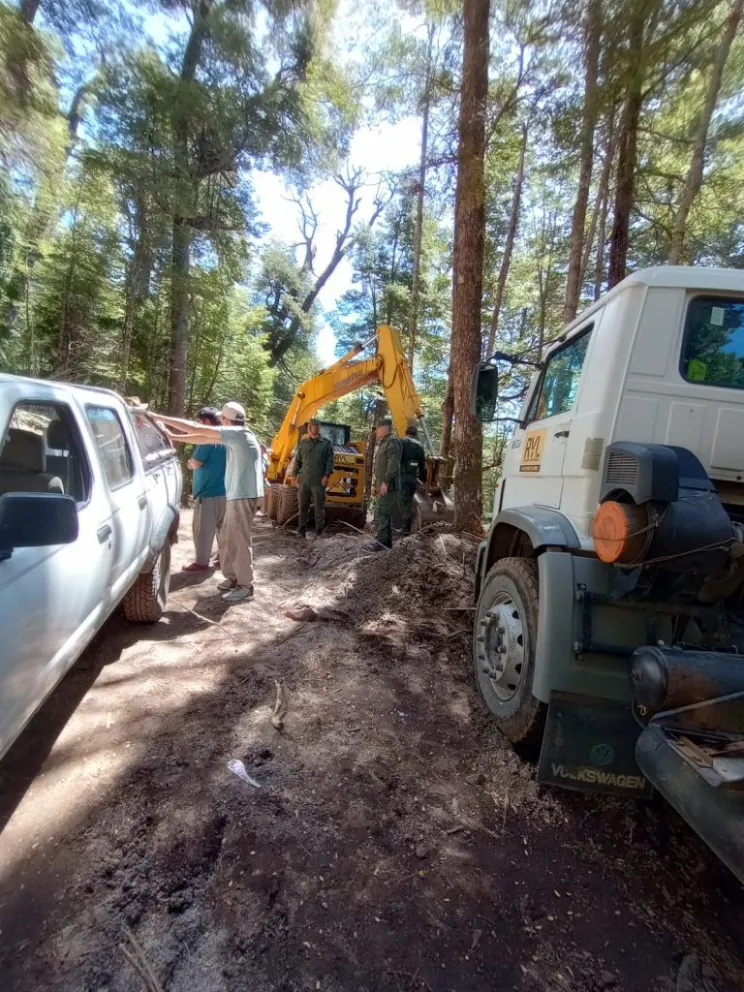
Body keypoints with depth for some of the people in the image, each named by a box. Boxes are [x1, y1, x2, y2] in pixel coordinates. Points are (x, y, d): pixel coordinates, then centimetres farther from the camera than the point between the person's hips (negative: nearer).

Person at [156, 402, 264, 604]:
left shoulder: (238, 433, -15)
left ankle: (245, 586, 5)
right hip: (237, 495, 10)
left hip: (244, 496, -10)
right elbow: (204, 439, 18)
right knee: (227, 539, 15)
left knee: (240, 541, -4)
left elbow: (195, 429, -15)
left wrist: (159, 417, -10)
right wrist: (173, 437, 17)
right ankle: (233, 578, 26)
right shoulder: (234, 436, 13)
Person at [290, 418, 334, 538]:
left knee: (319, 507, 1)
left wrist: (327, 475, -11)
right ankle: (301, 529, 13)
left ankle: (319, 531, 7)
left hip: (318, 481, -3)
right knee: (303, 506, 6)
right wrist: (294, 474, 7)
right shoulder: (302, 443, 12)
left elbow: (330, 461, -1)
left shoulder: (326, 443, 3)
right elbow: (297, 460, 15)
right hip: (304, 480, 3)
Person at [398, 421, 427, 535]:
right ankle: (408, 525, 15)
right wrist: (424, 478, 24)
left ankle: (405, 526, -11)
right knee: (409, 501, 14)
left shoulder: (402, 442, -2)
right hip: (413, 477, 5)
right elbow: (423, 465, 15)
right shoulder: (420, 446, 14)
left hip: (402, 475, -5)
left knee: (403, 501, -6)